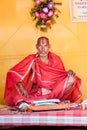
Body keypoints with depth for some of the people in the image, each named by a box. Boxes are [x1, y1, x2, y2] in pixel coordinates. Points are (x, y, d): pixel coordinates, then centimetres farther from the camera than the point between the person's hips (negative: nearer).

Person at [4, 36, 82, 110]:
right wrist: (22, 88, -24)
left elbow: (63, 76, 9)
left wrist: (68, 73, -15)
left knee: (72, 79, -25)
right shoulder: (32, 60, -5)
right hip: (36, 93, -4)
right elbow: (13, 73, -11)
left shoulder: (56, 59, 3)